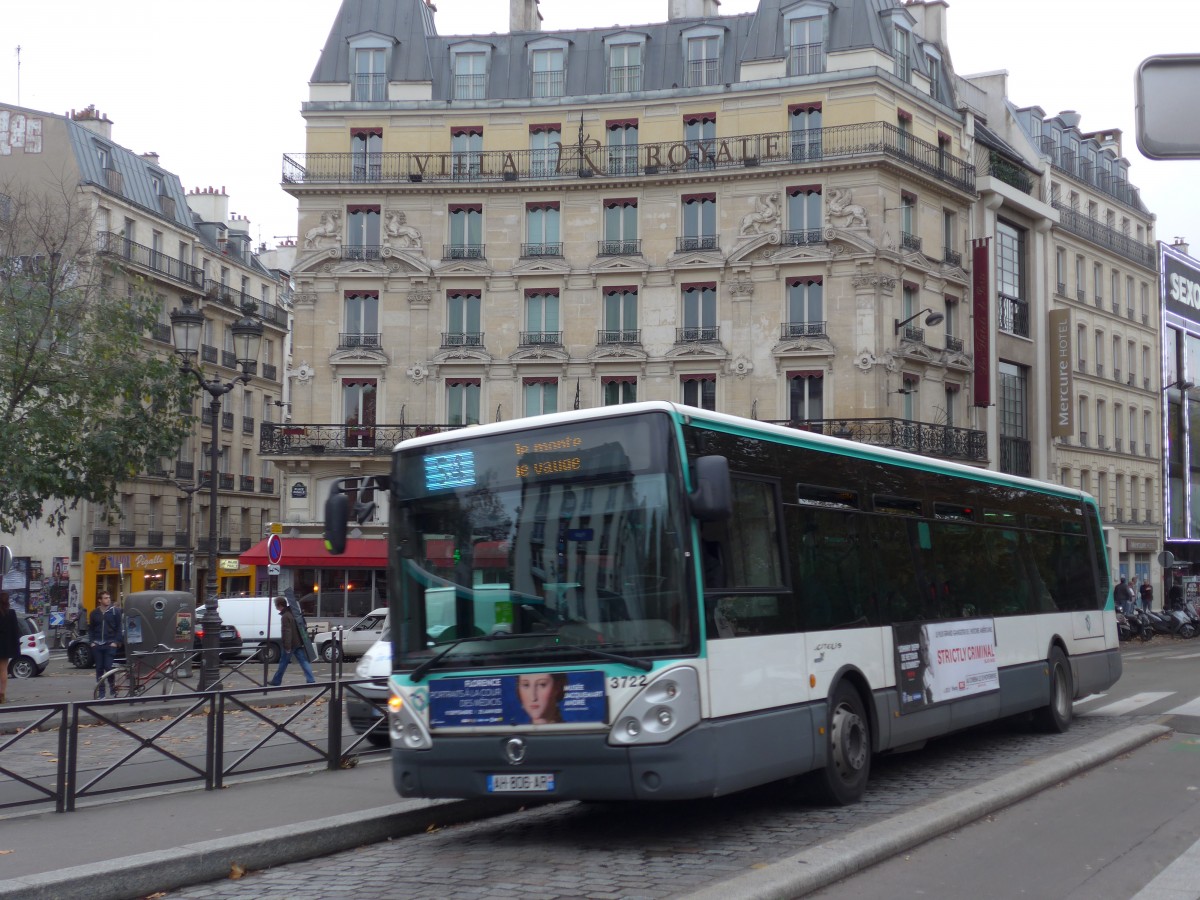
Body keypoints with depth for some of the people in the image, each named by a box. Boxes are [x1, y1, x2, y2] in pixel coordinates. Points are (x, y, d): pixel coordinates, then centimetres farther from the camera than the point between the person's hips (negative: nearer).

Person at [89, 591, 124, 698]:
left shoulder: (115, 611, 1)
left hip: (110, 645, -3)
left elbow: (119, 628, 1)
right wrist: (92, 641, 2)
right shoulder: (94, 613, 10)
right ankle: (101, 693, 9)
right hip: (97, 645, 3)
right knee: (99, 669, 4)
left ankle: (112, 686, 10)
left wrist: (116, 642, -8)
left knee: (108, 667, -14)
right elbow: (90, 629, 15)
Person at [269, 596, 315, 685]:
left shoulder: (285, 617, -17)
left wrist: (287, 646, -24)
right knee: (303, 662, 3)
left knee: (283, 663, 6)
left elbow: (287, 632, -23)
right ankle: (311, 680, -4)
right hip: (298, 643, 8)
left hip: (290, 644, -8)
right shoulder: (291, 613, 13)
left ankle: (276, 681, 17)